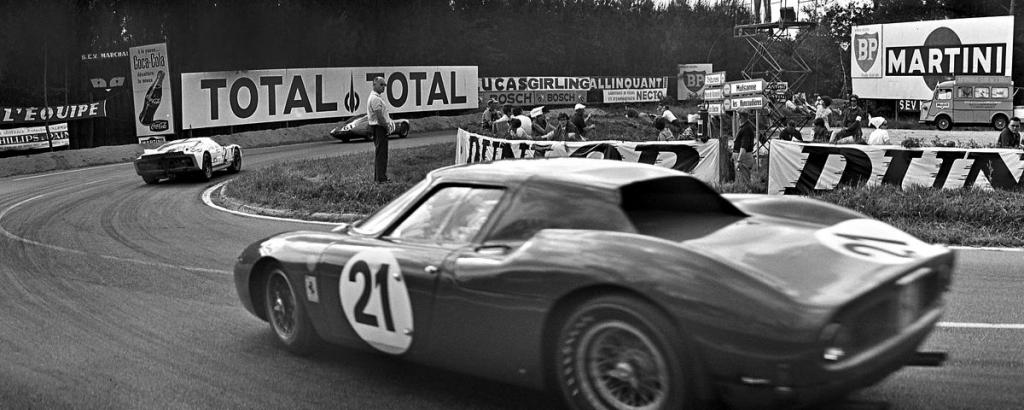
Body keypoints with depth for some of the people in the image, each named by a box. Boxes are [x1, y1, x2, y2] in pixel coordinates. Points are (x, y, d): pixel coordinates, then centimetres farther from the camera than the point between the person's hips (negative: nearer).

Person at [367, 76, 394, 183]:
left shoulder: (377, 97, 17)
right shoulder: (375, 99, -17)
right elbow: (380, 117, -21)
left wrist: (389, 122, 9)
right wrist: (387, 127, -12)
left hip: (380, 127, 11)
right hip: (379, 127, -11)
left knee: (379, 154, 15)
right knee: (381, 154, -9)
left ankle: (377, 177, 21)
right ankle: (381, 178, -9)